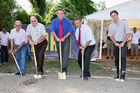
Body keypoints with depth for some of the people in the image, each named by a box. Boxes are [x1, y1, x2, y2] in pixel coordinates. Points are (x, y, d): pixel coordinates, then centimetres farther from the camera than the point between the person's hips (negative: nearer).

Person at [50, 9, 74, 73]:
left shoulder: (67, 21, -6)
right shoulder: (54, 21, 0)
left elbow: (70, 32, -7)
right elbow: (52, 31, -6)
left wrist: (64, 38, -17)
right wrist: (56, 38, -22)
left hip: (66, 39, -3)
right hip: (58, 40, 3)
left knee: (65, 55, -11)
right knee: (60, 55, 8)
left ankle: (64, 69, -11)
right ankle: (62, 68, 19)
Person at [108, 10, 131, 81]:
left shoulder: (124, 23, -1)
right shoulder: (111, 26, 8)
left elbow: (128, 33, -4)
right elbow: (111, 35, 10)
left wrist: (123, 43, -12)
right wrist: (115, 43, -6)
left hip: (123, 43, -4)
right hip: (116, 43, 4)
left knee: (123, 57, -18)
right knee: (116, 59, 5)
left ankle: (123, 75, -17)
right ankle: (118, 74, 16)